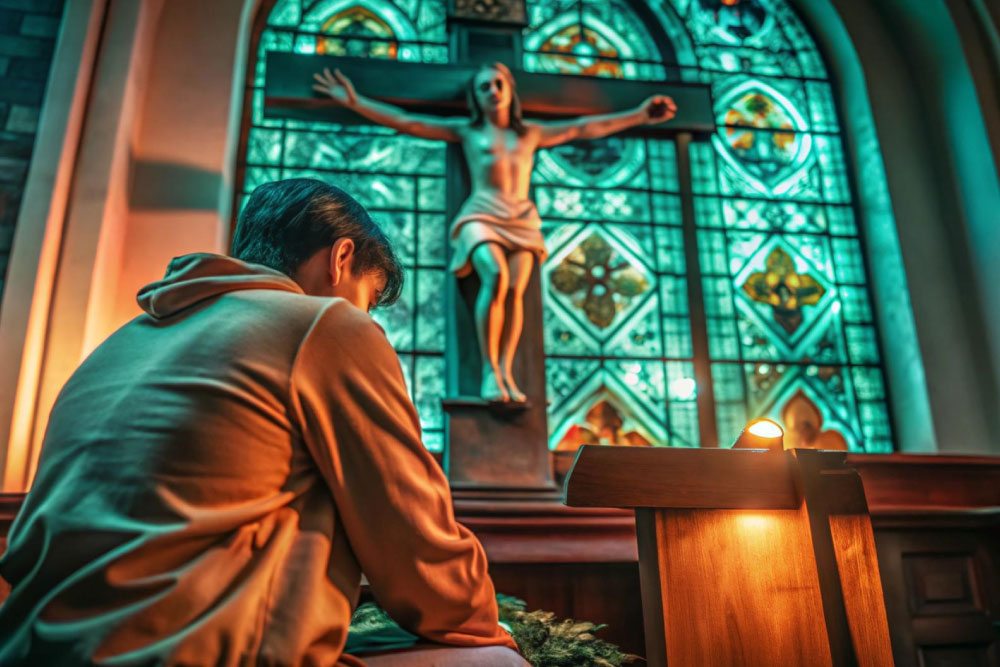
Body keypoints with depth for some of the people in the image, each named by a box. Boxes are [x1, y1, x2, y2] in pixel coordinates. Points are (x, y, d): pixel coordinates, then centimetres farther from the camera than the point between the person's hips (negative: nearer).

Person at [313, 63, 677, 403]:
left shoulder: (530, 133, 22)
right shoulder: (466, 131, 16)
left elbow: (584, 127, 23)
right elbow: (406, 121, 12)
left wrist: (639, 115, 21)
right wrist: (356, 101, 5)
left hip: (521, 218, 3)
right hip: (481, 215, -3)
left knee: (515, 289, -20)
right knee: (496, 276, -29)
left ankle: (505, 373, -18)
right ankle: (489, 371, -26)